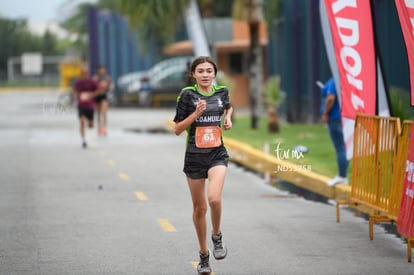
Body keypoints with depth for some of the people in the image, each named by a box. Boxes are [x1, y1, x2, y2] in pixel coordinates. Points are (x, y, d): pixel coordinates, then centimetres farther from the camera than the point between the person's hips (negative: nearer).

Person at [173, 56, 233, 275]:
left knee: (214, 199, -24)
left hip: (217, 154, 0)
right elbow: (177, 129, -5)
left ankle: (217, 236, 4)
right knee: (199, 208, 9)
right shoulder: (187, 95, -6)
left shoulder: (221, 92, 3)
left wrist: (228, 118, 7)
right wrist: (196, 114, -18)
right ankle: (203, 255, 25)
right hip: (194, 156, 0)